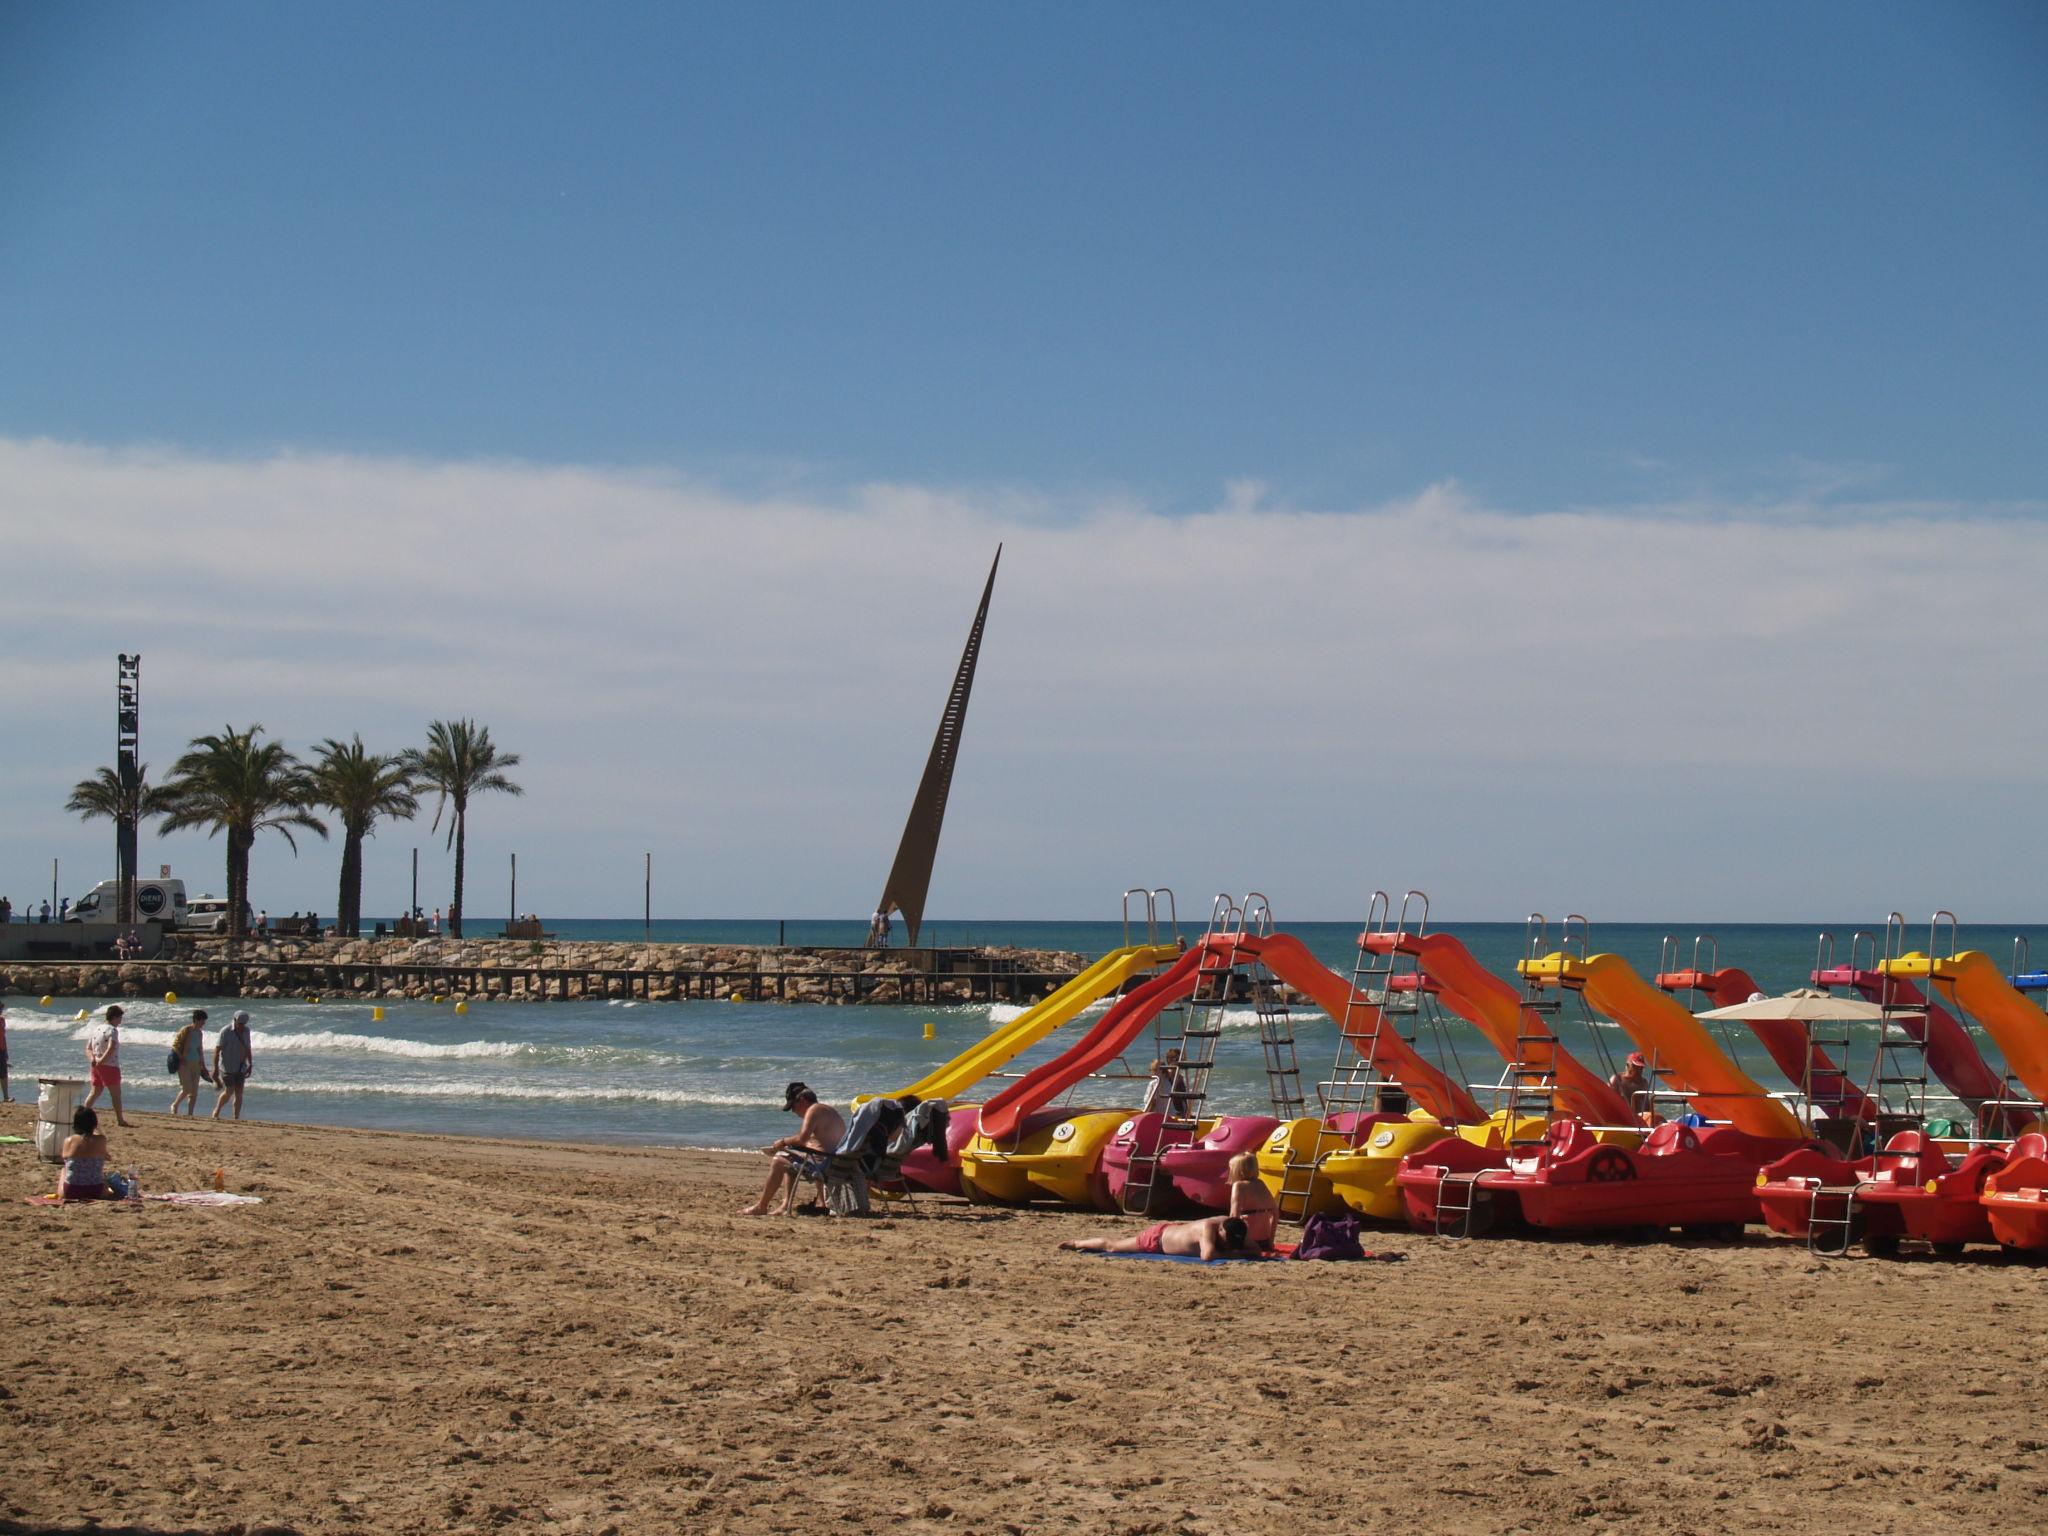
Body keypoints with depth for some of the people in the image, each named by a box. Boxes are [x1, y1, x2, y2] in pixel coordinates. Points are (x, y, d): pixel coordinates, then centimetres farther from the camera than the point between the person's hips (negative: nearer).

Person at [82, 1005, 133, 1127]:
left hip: (95, 1066, 7)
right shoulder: (112, 1030, -12)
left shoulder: (96, 1028, 13)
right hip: (109, 1066, -7)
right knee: (115, 1093, 2)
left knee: (95, 1092, 15)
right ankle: (120, 1119, 5)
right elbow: (111, 1048, -27)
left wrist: (92, 1058, -4)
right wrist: (102, 1060, -24)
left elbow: (88, 1049, 12)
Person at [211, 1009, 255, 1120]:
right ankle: (216, 1111, 13)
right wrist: (215, 1068, -16)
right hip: (227, 1068, -5)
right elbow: (217, 1050, -13)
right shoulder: (225, 1032, -13)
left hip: (240, 1068, 5)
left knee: (239, 1093, 1)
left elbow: (248, 1048, 15)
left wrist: (250, 1065, 12)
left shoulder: (246, 1031, 5)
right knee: (229, 1091, -10)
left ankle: (236, 1118, 4)